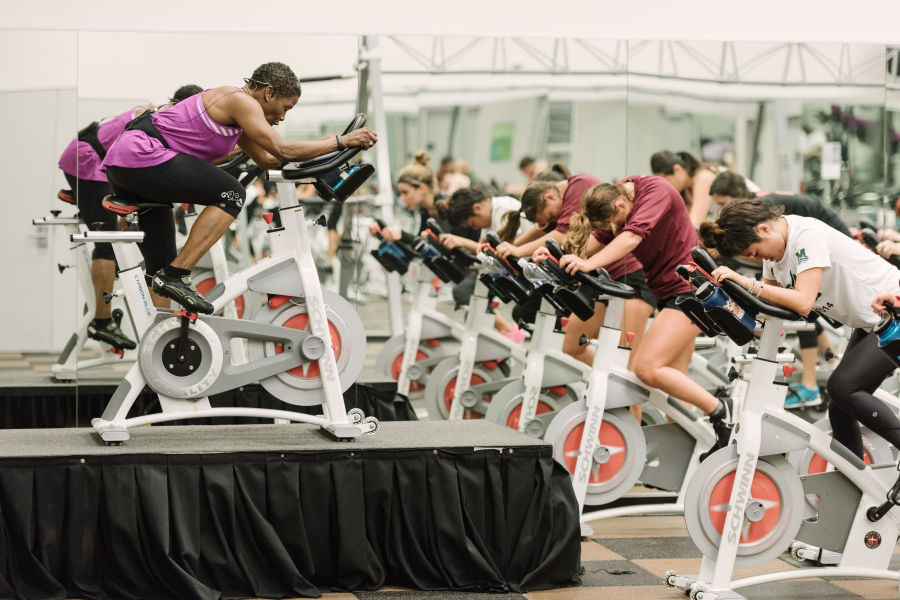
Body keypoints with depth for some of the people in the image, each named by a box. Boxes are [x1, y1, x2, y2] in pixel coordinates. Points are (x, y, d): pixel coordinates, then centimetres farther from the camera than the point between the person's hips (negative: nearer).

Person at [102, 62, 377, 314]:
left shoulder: (236, 109, 20)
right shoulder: (240, 101, -10)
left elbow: (267, 159, 27)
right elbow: (283, 151, -17)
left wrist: (328, 143, 22)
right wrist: (342, 141, -9)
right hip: (142, 157, -11)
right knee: (231, 195, -14)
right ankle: (176, 277, -17)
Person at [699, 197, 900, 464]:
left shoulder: (808, 235, -27)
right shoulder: (774, 245, 0)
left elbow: (803, 302, -34)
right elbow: (769, 301, 3)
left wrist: (747, 283, -36)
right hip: (869, 324, 9)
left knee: (841, 386, -19)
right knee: (841, 410, 4)